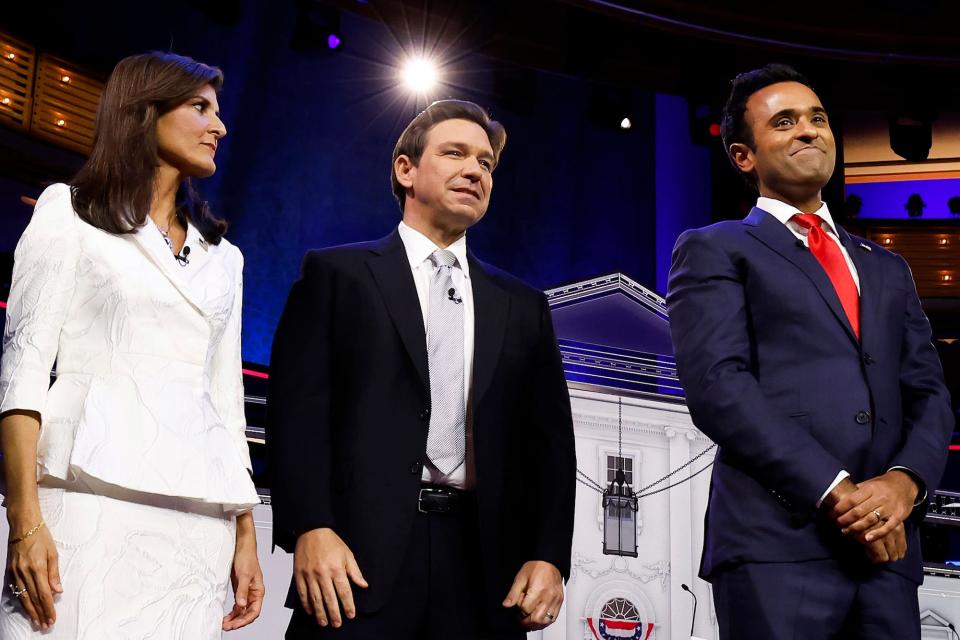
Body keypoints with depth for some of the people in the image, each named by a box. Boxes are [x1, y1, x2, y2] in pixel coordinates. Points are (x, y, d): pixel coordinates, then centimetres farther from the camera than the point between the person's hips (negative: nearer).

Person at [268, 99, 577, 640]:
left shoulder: (523, 306, 17)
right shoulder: (337, 274, 8)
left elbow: (549, 437, 13)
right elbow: (298, 407, -1)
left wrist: (549, 555, 1)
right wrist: (310, 529, -13)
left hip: (485, 563, 3)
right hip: (363, 554, -3)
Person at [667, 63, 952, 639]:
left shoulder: (886, 268, 23)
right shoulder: (714, 251, 6)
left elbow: (928, 390, 14)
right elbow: (717, 386, -8)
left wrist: (907, 479, -7)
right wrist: (836, 492, -14)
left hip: (888, 546, 5)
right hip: (776, 546, -4)